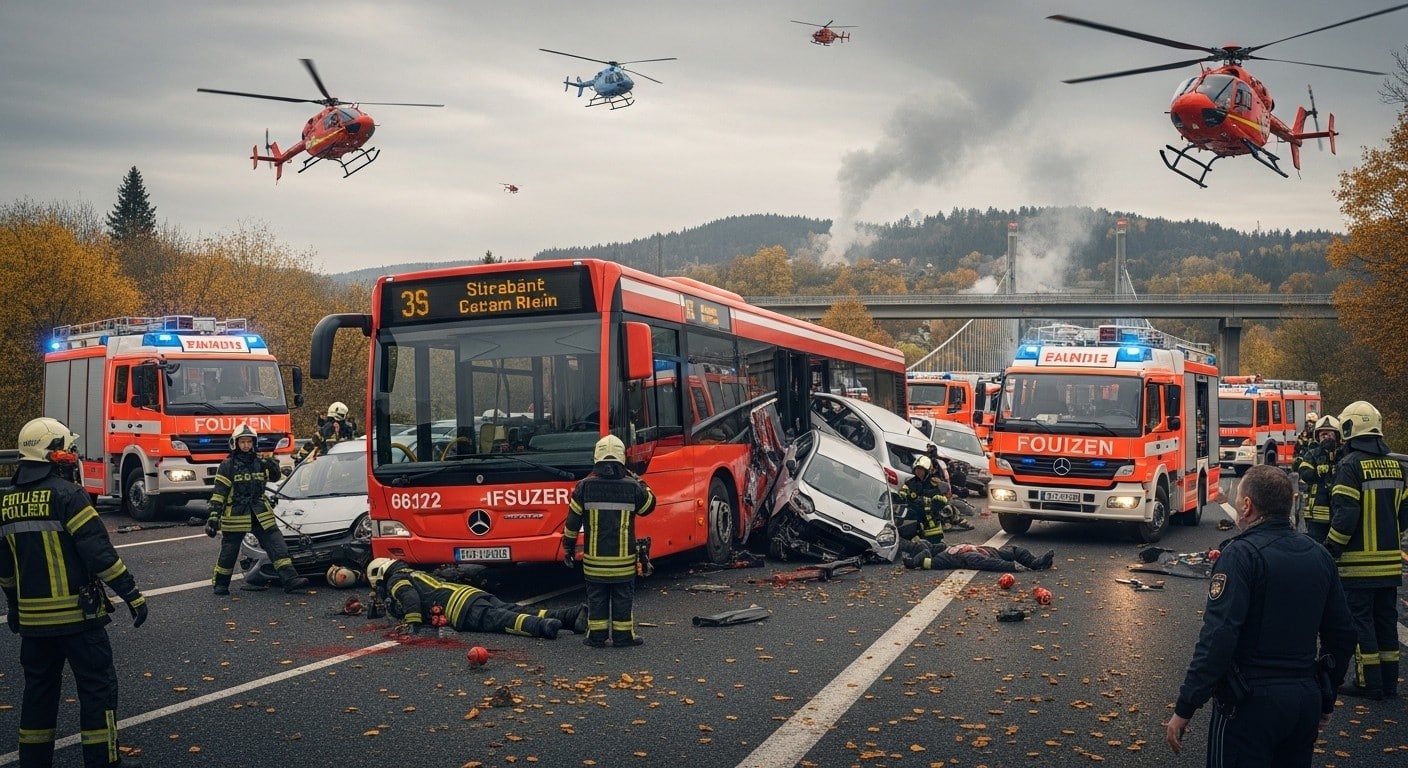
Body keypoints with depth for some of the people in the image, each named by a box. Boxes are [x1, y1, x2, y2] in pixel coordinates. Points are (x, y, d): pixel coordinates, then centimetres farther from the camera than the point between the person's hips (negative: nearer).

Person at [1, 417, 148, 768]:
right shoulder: (67, 494, -14)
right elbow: (99, 552, -19)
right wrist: (133, 594, -13)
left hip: (32, 618, 7)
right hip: (77, 614, -7)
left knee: (39, 690, 16)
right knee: (98, 687, 2)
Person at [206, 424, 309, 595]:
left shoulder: (260, 462, 10)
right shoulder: (228, 465, -4)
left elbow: (273, 477, 17)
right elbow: (219, 492, -7)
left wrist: (273, 468, -6)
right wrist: (214, 515, -14)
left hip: (260, 514, 4)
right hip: (235, 515, -4)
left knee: (277, 544, -6)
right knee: (229, 550, 6)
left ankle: (290, 579, -9)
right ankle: (220, 584, 24)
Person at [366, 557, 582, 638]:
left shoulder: (395, 581, 10)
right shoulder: (414, 573, 38)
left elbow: (410, 598, -11)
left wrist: (413, 625, -6)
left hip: (460, 607, -7)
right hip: (472, 592, 7)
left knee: (497, 619, -28)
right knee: (517, 612, -8)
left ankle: (543, 626, -53)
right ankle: (571, 615, -26)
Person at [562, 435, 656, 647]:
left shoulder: (584, 486, -5)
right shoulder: (632, 487, -6)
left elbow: (572, 521, -1)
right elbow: (648, 506, 12)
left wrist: (568, 548, 10)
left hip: (594, 557, 0)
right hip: (623, 557, 0)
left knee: (596, 596, 10)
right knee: (622, 597, 9)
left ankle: (596, 635, 13)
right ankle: (623, 635, 14)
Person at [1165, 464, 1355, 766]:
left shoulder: (1241, 554, -14)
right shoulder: (1319, 555, 7)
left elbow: (1218, 636, -22)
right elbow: (1342, 635, 13)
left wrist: (1184, 708, -19)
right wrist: (1326, 701, 24)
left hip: (1251, 700, -7)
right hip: (1306, 700, 7)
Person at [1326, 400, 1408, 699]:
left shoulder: (1351, 465, -13)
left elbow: (1345, 515, -18)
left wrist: (1330, 550, -9)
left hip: (1359, 561, -7)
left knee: (1360, 620, 0)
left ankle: (1370, 683, 2)